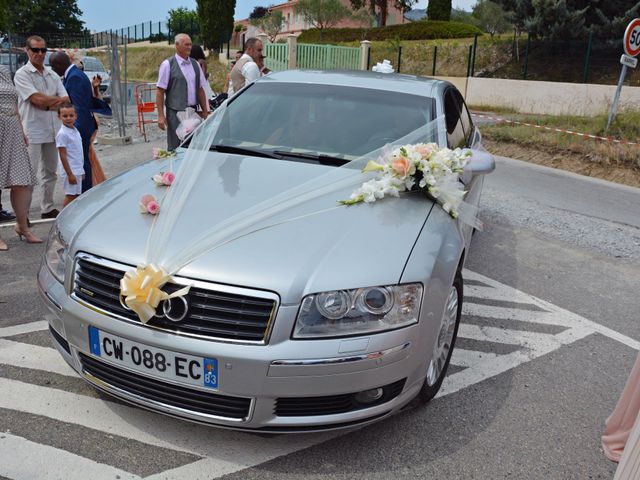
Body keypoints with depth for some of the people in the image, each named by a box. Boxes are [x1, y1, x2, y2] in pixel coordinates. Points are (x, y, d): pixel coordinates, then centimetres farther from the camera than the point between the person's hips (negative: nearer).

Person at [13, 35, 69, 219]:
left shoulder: (53, 75, 14)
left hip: (52, 130, 6)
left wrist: (47, 103, -11)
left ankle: (47, 208, 25)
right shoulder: (22, 74, -4)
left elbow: (65, 100, 4)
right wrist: (57, 99, -2)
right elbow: (37, 99, -16)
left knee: (50, 172, 14)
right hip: (33, 132, -6)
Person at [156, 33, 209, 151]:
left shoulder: (195, 64, 11)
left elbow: (200, 89, 16)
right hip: (176, 113, -5)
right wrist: (161, 115, -12)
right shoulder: (168, 65, -4)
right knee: (175, 148, 0)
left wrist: (205, 111, 12)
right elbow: (160, 91, -6)